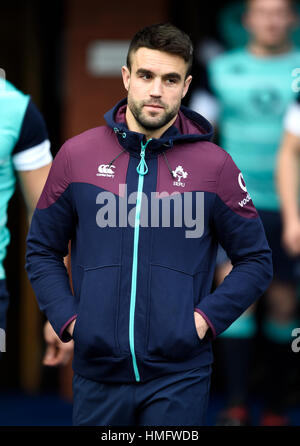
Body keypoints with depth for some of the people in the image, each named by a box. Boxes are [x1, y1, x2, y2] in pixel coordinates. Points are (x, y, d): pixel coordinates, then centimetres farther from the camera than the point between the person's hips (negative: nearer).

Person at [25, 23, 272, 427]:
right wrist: (66, 318, -1)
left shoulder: (214, 164, -1)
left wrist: (207, 318, -6)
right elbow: (42, 251, 12)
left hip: (178, 378, -2)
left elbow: (255, 260, 6)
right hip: (97, 372, 2)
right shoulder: (76, 154, 3)